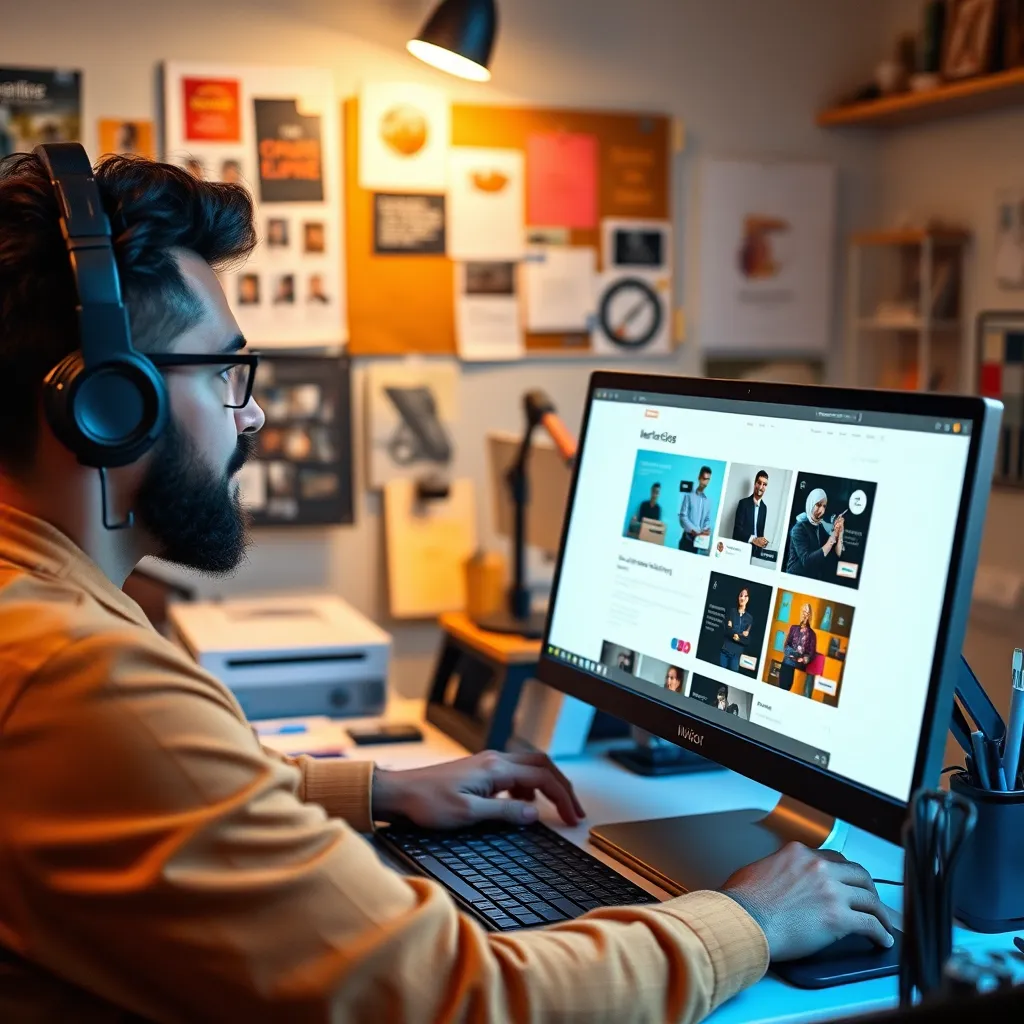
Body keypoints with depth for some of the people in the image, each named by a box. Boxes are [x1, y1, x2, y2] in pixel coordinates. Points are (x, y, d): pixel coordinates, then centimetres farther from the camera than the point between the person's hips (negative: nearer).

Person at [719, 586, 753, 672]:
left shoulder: (749, 618, 7)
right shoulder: (732, 612, 4)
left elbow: (747, 640, 4)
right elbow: (727, 630, -5)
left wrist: (738, 637, -11)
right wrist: (741, 634, -9)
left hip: (737, 653, 1)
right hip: (725, 650, 0)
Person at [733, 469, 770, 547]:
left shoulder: (764, 507, 11)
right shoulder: (743, 503, -4)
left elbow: (761, 531, 13)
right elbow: (737, 528, -11)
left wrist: (762, 542, -8)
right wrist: (753, 539, -22)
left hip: (756, 547, 4)